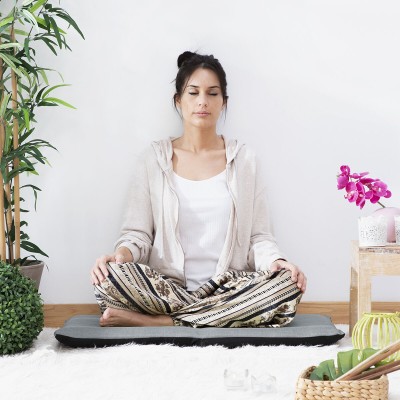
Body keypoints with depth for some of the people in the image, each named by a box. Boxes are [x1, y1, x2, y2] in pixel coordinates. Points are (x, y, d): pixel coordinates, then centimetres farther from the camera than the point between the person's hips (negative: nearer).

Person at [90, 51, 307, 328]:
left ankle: (156, 321, -24)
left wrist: (277, 262, -14)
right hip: (166, 289, -2)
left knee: (287, 284, -31)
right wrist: (122, 253, -17)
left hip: (229, 290, 2)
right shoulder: (154, 160, 9)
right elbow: (138, 233, 6)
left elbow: (259, 237, 8)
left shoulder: (244, 160, 11)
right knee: (110, 276, -31)